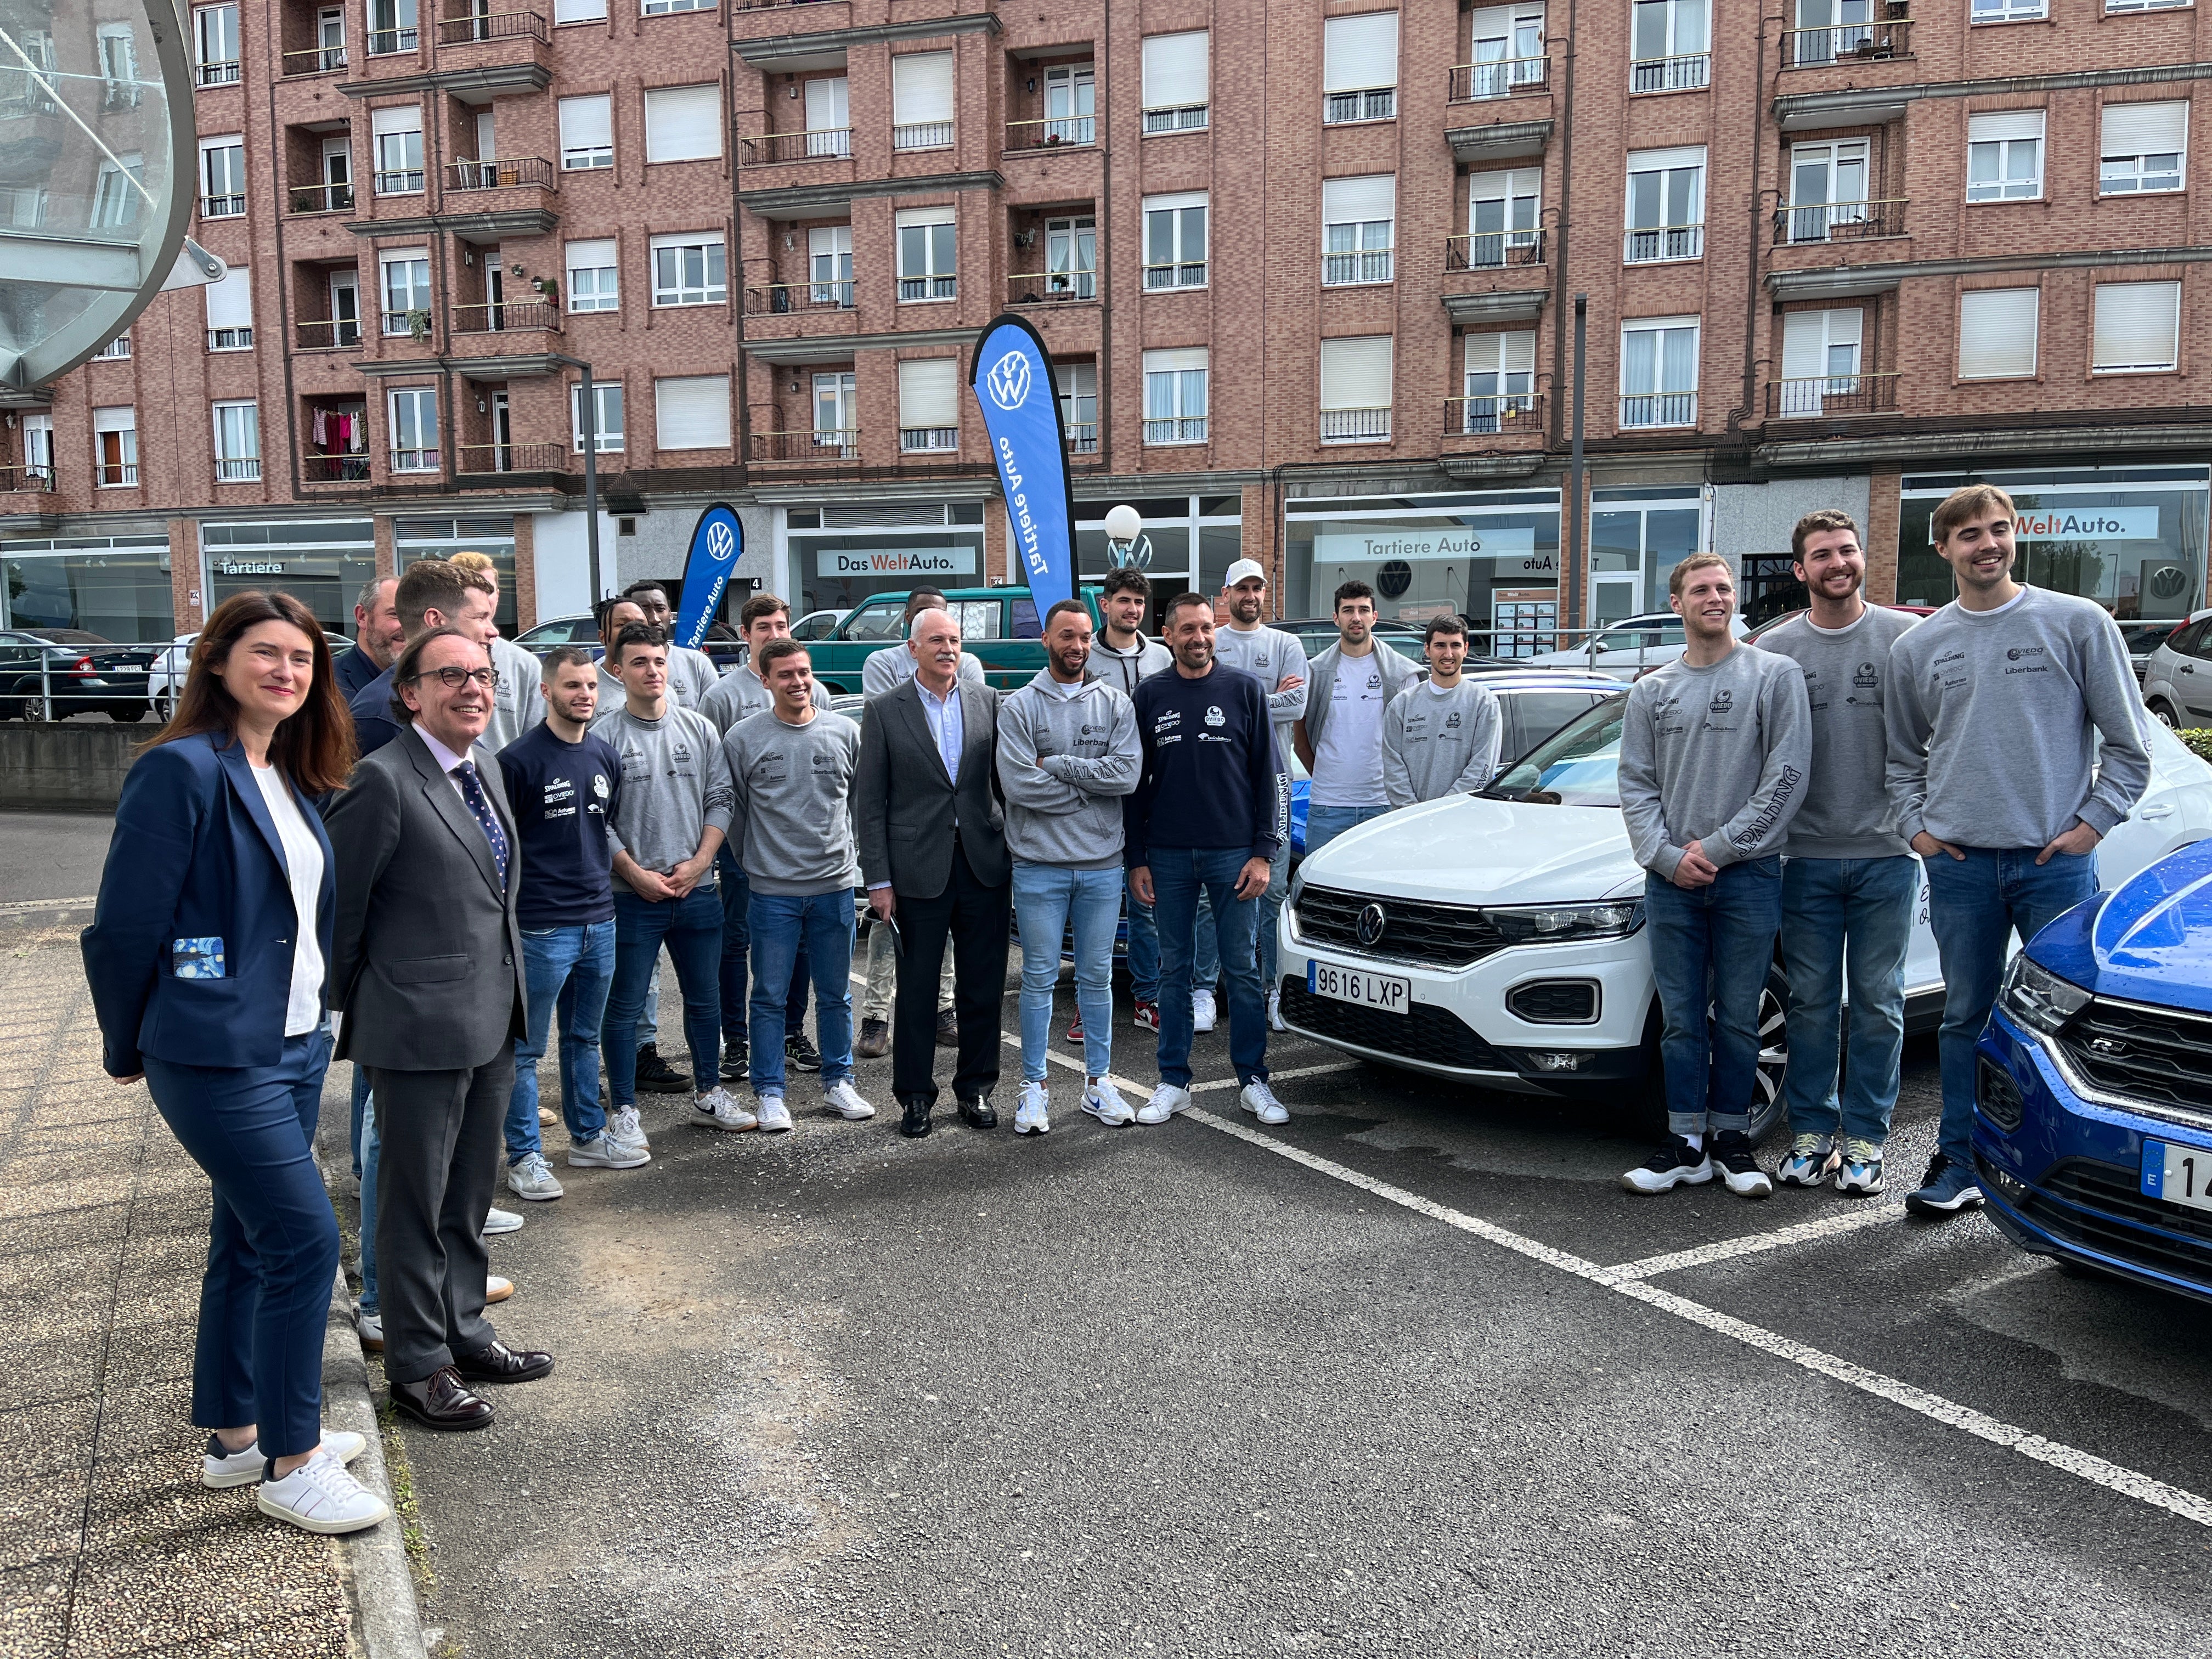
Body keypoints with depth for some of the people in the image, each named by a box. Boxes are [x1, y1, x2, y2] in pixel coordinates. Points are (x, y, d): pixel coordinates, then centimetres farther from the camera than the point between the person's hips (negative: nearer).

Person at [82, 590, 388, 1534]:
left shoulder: (294, 780, 10)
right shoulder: (183, 770, -15)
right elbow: (125, 923, -13)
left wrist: (316, 1016, 14)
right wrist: (129, 1048, -3)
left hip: (296, 1045, 8)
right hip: (218, 1056, -8)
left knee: (250, 1238, 17)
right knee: (305, 1239, -6)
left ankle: (234, 1435, 32)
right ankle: (291, 1464, 10)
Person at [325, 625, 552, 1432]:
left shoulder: (485, 768, 10)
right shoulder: (382, 780, -16)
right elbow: (339, 908, -11)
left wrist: (512, 998, 16)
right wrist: (351, 1011, -3)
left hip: (491, 1024, 8)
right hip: (420, 1030, -8)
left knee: (469, 1193, 20)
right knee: (415, 1202, 6)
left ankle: (463, 1331, 35)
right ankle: (417, 1365, 20)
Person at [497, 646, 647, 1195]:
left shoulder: (605, 756, 10)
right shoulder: (520, 759, -9)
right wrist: (513, 909, -10)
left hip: (600, 921, 6)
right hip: (542, 927, -6)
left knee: (584, 1038, 18)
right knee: (527, 1047, 2)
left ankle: (589, 1136, 30)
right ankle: (525, 1157, 11)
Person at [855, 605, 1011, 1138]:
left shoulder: (988, 701, 6)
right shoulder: (885, 710, 0)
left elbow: (1004, 778, 10)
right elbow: (871, 800, -1)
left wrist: (1018, 849, 4)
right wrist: (878, 879, -5)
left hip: (984, 864, 2)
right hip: (919, 868, -2)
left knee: (983, 988, 9)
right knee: (916, 990, 7)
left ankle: (976, 1088, 24)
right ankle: (914, 1095, 21)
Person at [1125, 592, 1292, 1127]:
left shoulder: (1245, 690, 1)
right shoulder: (1150, 696, 6)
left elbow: (1271, 775, 1)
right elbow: (1134, 783, 9)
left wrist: (1264, 853, -5)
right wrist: (1136, 859, 3)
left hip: (1233, 853, -1)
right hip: (1168, 857, 2)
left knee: (1242, 969, 4)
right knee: (1174, 969, 8)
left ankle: (1253, 1081, 13)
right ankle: (1174, 1083, 16)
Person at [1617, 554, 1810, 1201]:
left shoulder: (1775, 675, 2)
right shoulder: (1652, 691, 12)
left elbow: (1788, 773, -6)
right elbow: (1635, 783, 8)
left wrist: (1721, 845, -11)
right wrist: (1666, 855, -7)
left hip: (1748, 874, -2)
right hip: (1670, 880, 3)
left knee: (1737, 1017, 4)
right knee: (1681, 1019, 5)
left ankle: (1732, 1138, 17)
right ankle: (1686, 1144, 12)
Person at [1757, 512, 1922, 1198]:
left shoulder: (1906, 636, 2)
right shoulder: (1775, 649, 5)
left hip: (1886, 854, -1)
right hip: (1807, 855, 1)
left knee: (1877, 1002, 5)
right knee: (1811, 1002, 7)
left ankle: (1864, 1140, 15)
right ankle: (1811, 1134, 17)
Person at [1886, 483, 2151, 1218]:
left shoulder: (2079, 623, 1)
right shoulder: (1916, 648, 9)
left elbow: (2129, 743, 3)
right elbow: (1904, 757, 18)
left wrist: (2092, 822, -5)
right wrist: (1916, 825, 5)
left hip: (2057, 862, -2)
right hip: (1960, 863, 2)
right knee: (1966, 1018, 8)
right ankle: (1958, 1164, 17)